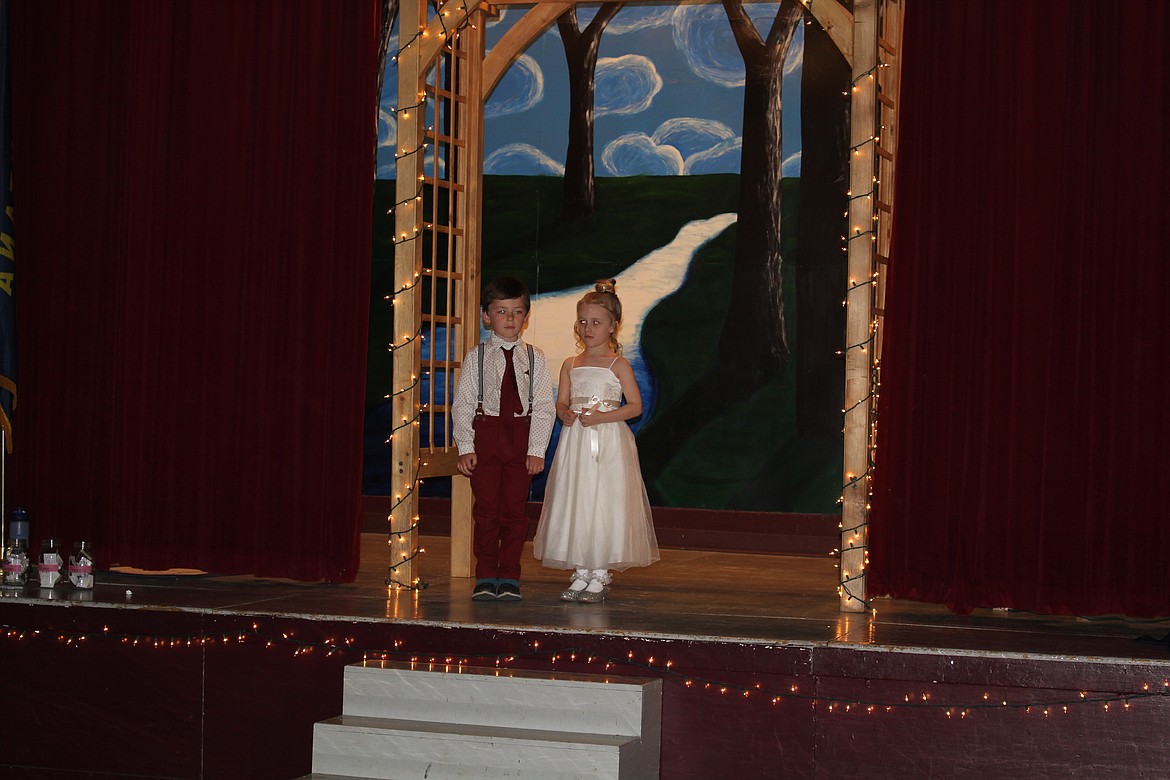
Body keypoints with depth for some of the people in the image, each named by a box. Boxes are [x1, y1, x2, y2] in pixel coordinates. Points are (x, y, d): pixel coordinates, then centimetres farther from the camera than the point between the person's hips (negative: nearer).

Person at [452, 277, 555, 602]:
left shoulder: (535, 358, 6)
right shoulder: (477, 356, 4)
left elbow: (544, 406, 3)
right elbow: (462, 403, 2)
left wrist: (537, 449, -6)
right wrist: (465, 446, -6)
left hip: (521, 435, 0)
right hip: (485, 433, 0)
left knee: (514, 509, 2)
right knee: (486, 508, 1)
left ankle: (509, 578, 9)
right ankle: (485, 578, 9)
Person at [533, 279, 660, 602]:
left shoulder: (618, 365, -2)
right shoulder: (571, 365, 11)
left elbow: (635, 406, -5)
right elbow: (561, 402, 13)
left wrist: (601, 417, -16)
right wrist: (565, 414, -11)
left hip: (608, 443, -4)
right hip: (575, 442, 5)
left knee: (604, 505, -6)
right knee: (574, 503, 4)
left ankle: (600, 576, 2)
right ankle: (580, 574, 12)